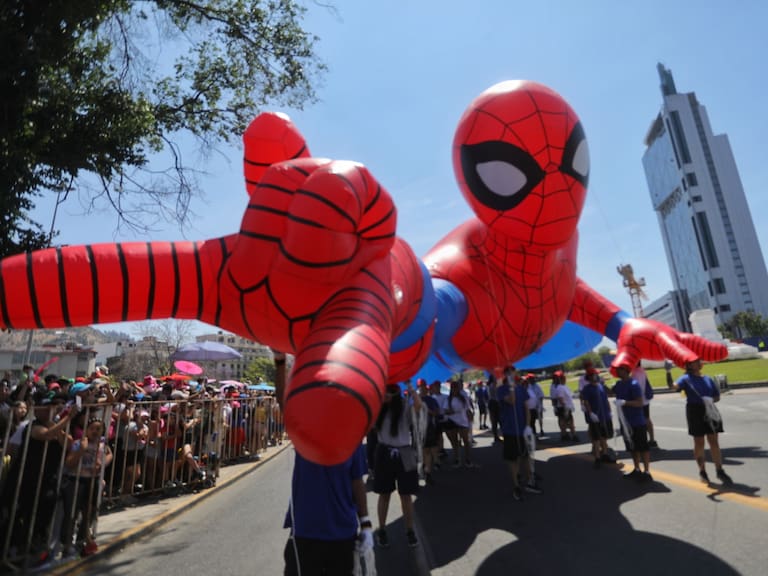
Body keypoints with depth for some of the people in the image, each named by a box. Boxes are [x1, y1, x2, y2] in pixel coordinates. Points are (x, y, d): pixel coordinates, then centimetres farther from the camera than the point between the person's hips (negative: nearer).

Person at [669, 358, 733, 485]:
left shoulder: (708, 379, 9)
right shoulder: (686, 378, -6)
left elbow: (717, 396, 11)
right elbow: (674, 386, -24)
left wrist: (711, 400, -11)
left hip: (710, 411, 4)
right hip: (695, 411, -4)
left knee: (714, 441, 6)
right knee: (699, 442, 6)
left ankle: (720, 471, 16)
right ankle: (702, 471, 19)